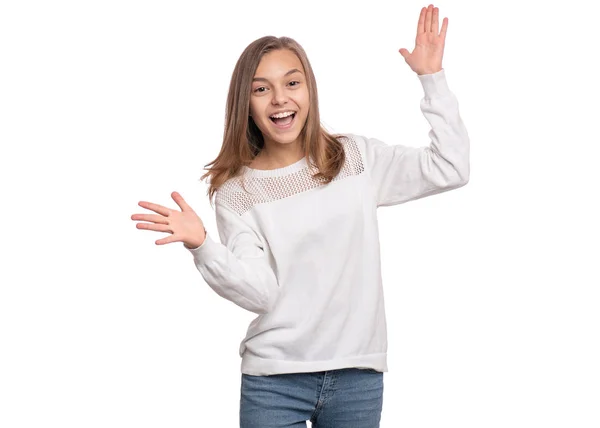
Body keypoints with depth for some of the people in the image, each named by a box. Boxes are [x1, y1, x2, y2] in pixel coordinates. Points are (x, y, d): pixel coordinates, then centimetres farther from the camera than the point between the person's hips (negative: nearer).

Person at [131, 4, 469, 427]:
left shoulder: (355, 157, 4)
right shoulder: (236, 191, -1)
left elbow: (449, 169, 0)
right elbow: (260, 292, -11)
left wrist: (432, 78, 0)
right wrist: (202, 246, -27)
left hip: (358, 374, 2)